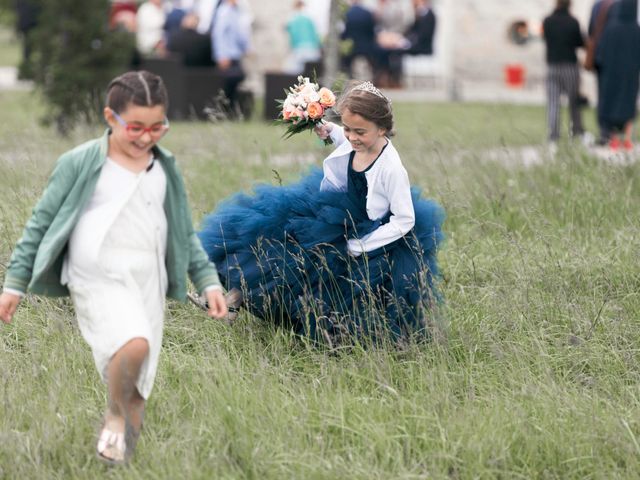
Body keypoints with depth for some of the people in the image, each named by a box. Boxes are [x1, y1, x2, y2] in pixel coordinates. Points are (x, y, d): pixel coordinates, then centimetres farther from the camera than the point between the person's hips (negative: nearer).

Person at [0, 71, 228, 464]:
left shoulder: (166, 171, 9)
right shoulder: (80, 163, -5)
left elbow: (185, 234, 19)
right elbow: (42, 223, 1)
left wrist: (209, 282, 9)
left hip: (149, 286, 5)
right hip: (98, 282, -5)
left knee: (136, 391, 7)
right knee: (133, 344, -30)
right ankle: (115, 414, -5)